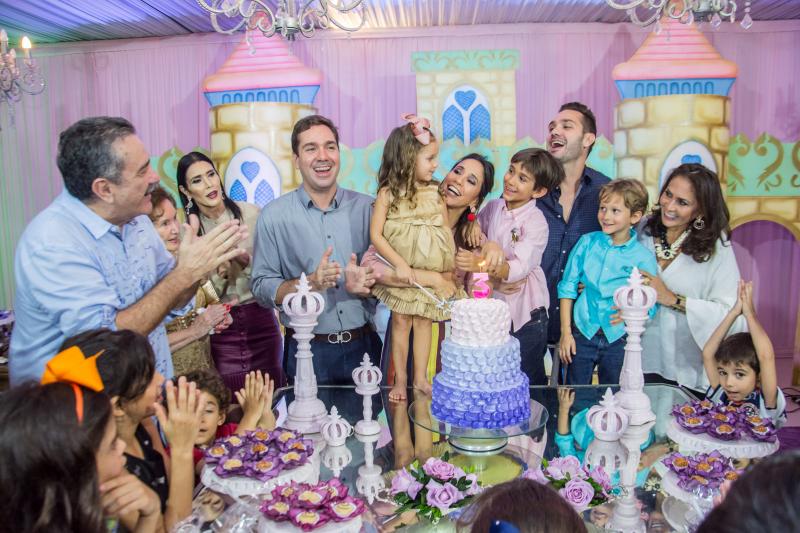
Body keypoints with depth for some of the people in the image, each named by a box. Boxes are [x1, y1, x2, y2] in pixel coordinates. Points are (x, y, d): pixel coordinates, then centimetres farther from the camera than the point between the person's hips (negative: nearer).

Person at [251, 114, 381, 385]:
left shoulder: (367, 208, 1)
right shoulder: (274, 215, -4)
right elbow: (261, 287, -5)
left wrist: (364, 284, -16)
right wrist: (310, 283, -21)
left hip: (363, 345, 2)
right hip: (307, 351, -2)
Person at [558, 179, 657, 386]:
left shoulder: (644, 257, -6)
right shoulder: (587, 242, -3)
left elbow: (650, 307, -4)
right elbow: (567, 287, 0)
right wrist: (565, 332, -2)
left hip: (618, 339, 0)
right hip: (582, 333, 1)